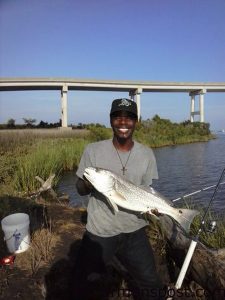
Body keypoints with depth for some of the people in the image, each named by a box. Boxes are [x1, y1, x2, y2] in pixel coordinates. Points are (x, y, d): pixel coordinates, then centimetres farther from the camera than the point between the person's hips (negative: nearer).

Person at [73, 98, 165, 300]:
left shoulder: (147, 154, -4)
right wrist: (87, 185, -26)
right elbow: (80, 189, -3)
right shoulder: (93, 150, -10)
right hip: (99, 231, -1)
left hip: (134, 231, 2)